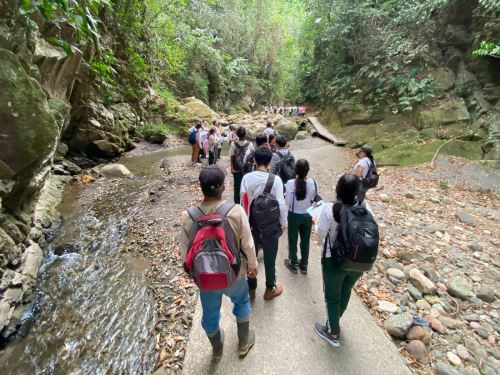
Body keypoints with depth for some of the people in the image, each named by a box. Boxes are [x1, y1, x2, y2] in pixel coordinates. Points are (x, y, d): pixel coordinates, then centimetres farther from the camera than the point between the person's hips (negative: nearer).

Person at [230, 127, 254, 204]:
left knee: (237, 186, 10)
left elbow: (232, 157, -7)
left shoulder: (233, 144, -8)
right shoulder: (250, 144, -8)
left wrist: (232, 168, -1)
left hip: (236, 169, 0)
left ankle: (237, 203, 16)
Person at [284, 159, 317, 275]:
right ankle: (303, 265, 34)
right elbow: (314, 198, -2)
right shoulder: (313, 183, -15)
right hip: (307, 215, 2)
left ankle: (293, 264, 33)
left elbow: (287, 202, -15)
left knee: (293, 239, 16)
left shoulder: (290, 183, -22)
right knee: (305, 240, 19)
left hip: (294, 215, -2)